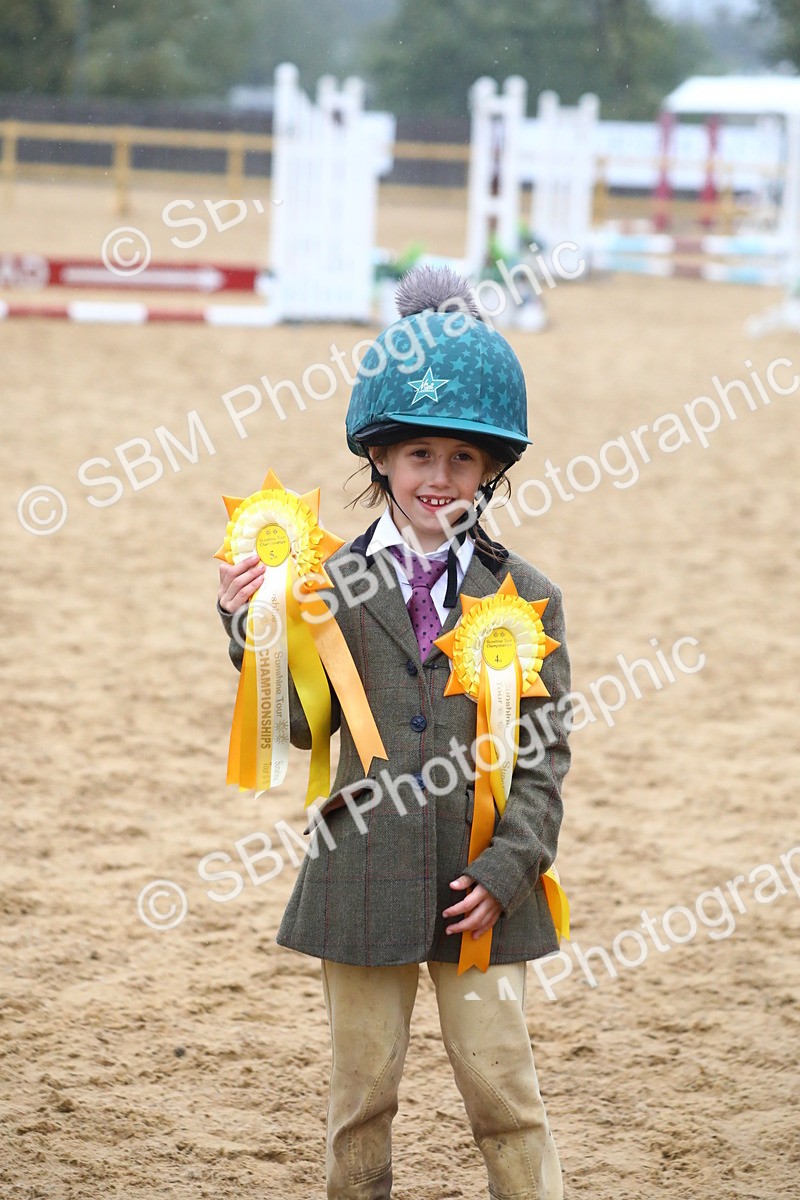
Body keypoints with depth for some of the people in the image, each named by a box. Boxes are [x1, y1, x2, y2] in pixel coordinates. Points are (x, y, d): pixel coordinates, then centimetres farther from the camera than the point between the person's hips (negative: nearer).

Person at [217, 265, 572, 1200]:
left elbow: (546, 751, 1)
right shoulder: (336, 581, 1)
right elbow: (304, 724, 0)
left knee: (501, 1085, 3)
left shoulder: (525, 596, 1)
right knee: (362, 1088, 10)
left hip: (481, 883, -1)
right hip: (364, 873, 1)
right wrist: (254, 628, -14)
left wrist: (509, 867, -9)